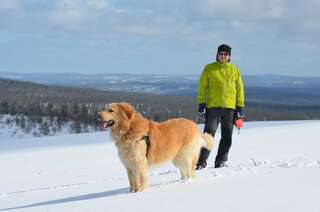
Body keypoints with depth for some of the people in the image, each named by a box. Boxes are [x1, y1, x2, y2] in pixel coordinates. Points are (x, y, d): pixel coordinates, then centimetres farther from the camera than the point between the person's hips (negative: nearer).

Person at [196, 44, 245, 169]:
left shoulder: (234, 70, 10)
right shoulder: (209, 68, 5)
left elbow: (240, 89, 12)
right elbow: (202, 87, 5)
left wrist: (240, 107, 7)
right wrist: (201, 103, -3)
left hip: (229, 108, 3)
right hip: (213, 107, -2)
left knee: (227, 137, 5)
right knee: (209, 134, -8)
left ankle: (220, 162, 13)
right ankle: (201, 162, -7)